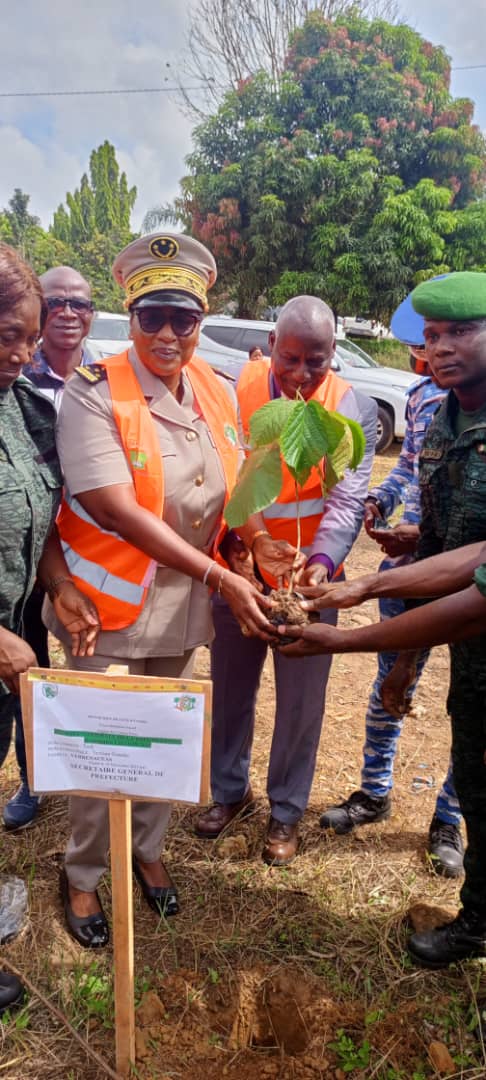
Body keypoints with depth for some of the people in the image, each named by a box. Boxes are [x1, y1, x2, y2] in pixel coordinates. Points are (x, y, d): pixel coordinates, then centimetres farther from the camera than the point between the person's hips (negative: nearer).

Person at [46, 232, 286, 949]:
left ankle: (147, 850, 44)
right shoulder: (94, 393, -18)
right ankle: (82, 876, 34)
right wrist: (218, 577, -27)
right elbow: (121, 513, -24)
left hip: (183, 607, 5)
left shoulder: (217, 393, 0)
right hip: (110, 608, -5)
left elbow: (233, 487, 10)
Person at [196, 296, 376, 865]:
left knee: (301, 699, 10)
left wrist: (323, 561, -35)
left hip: (309, 576, -1)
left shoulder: (352, 409, -10)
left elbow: (347, 500, -18)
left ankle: (286, 809, 33)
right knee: (230, 685, 17)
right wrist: (248, 536, -21)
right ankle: (230, 789, 41)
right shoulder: (236, 388, -7)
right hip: (236, 566, 2)